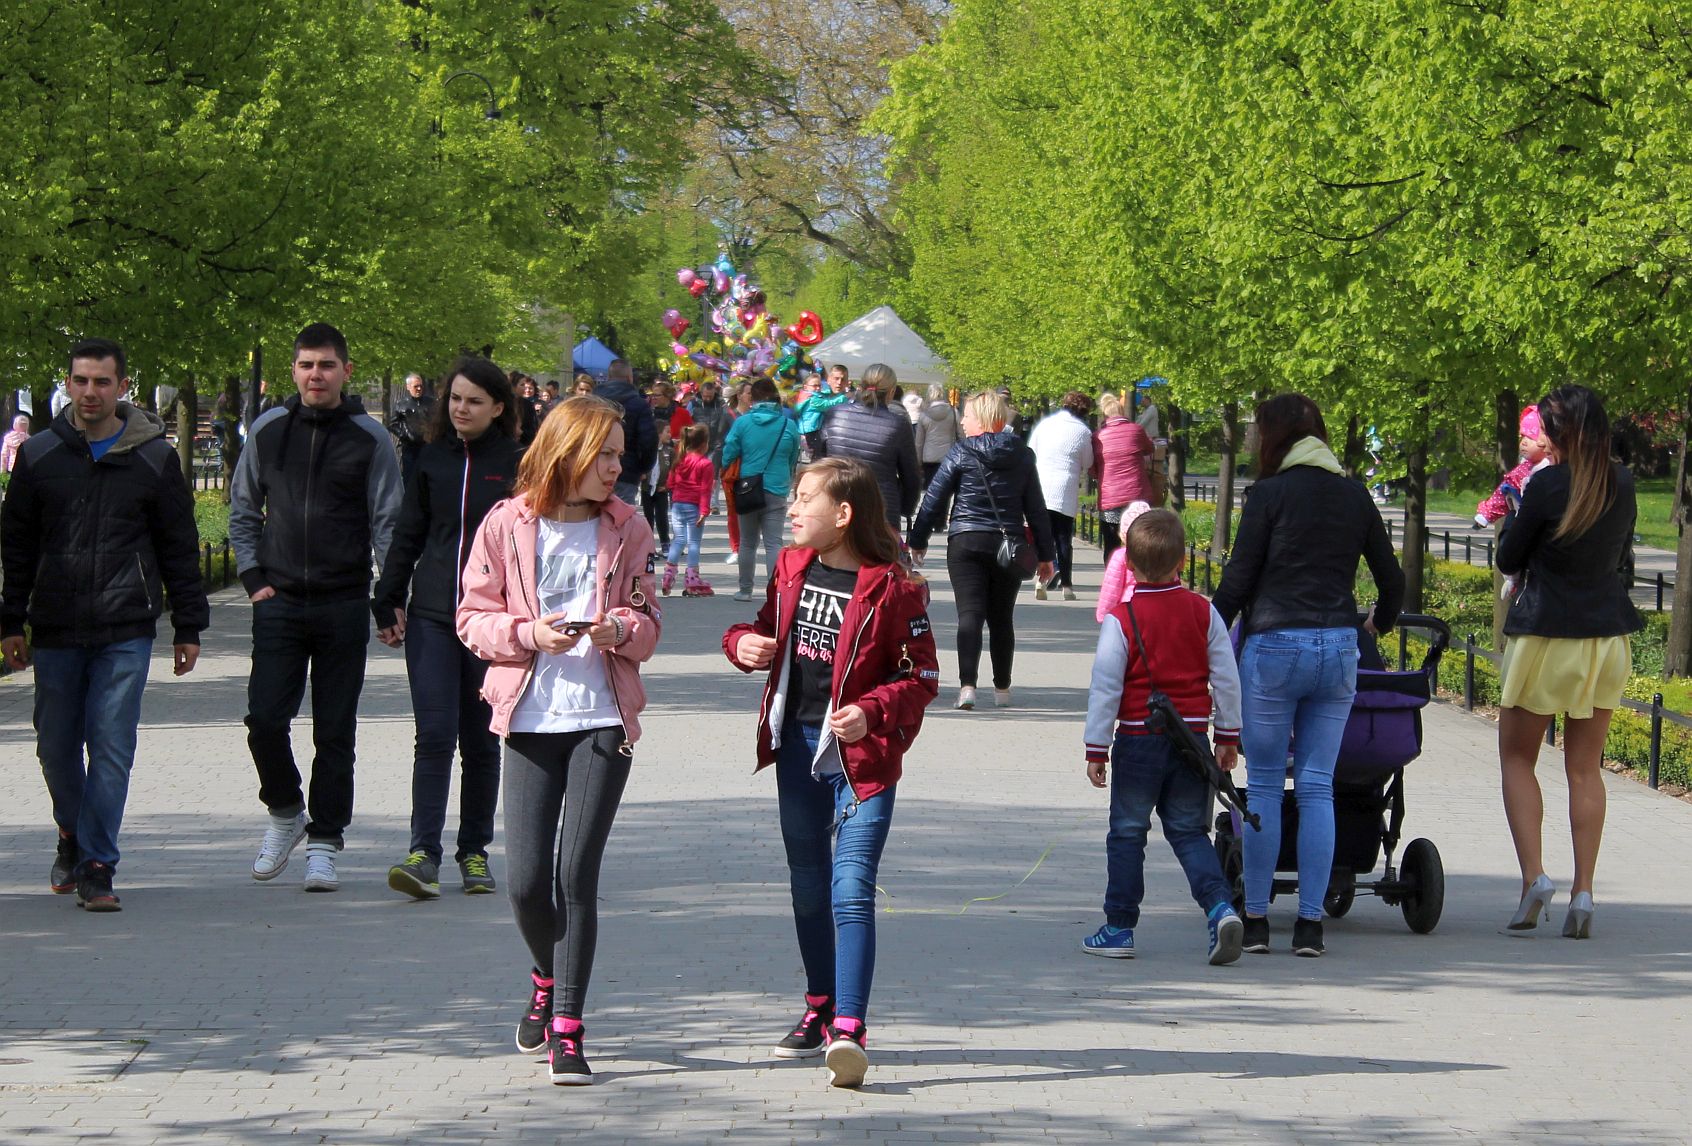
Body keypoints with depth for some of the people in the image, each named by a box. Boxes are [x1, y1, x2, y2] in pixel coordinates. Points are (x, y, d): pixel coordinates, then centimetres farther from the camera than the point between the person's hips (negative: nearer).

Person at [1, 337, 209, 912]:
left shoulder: (154, 458, 4)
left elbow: (179, 548, 8)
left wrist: (188, 627, 7)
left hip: (126, 632, -2)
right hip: (55, 632, 2)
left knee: (112, 748, -8)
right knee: (57, 746, 9)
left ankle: (97, 866, -3)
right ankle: (73, 838, 33)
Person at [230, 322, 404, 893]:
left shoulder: (370, 438, 0)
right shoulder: (268, 431, 7)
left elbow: (388, 523, 1)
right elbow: (242, 509, 16)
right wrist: (252, 578, 6)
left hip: (344, 605, -2)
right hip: (279, 603, 2)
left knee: (335, 732, 2)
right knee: (264, 718, -6)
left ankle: (324, 841, 10)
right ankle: (285, 813, 18)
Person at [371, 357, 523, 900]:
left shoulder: (518, 464, 0)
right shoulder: (433, 459, 8)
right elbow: (407, 535, 13)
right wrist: (388, 602, 8)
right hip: (431, 616, 1)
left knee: (481, 741, 8)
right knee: (434, 735, -9)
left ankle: (474, 852, 18)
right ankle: (424, 854, -13)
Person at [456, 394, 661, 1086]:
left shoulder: (627, 529, 5)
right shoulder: (507, 524, 0)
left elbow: (647, 624, 11)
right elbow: (473, 617, 3)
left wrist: (621, 628, -12)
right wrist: (528, 634, -15)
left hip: (603, 719, 0)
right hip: (530, 718, 0)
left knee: (576, 873, -8)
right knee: (524, 880, -2)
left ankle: (566, 1029, -3)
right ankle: (547, 981, 29)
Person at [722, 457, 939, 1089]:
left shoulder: (890, 588, -14)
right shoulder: (793, 569, 6)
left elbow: (922, 676, -10)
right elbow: (768, 628, 20)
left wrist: (872, 712, -25)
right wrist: (744, 641, -2)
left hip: (861, 755, -7)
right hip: (797, 745, 7)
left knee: (852, 890, -15)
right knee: (808, 888, 16)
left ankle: (848, 1029, -21)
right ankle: (820, 1008, 31)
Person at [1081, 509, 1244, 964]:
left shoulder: (1119, 619, -9)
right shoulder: (1203, 613, 1)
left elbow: (1105, 687, -8)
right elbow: (1226, 679, 4)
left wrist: (1096, 749, -2)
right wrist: (1228, 737, 14)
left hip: (1138, 740, -3)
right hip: (1191, 738, 3)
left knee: (1126, 834, 8)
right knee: (1189, 832, 11)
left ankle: (1119, 928, 12)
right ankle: (1220, 906, -10)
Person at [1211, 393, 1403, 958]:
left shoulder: (1270, 494, -5)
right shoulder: (1355, 496, 9)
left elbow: (1237, 579, -5)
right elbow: (1392, 579, 15)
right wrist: (1378, 624, 35)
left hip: (1275, 646, -4)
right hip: (1339, 649, 4)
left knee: (1263, 786, 4)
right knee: (1317, 788, 6)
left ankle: (1255, 920, 5)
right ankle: (1310, 923, 3)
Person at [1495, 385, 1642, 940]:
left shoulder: (1548, 484, -14)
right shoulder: (1623, 484, 2)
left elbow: (1508, 560, -4)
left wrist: (1515, 509, 10)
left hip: (1548, 636, -5)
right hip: (1610, 635, 5)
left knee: (1517, 757, 9)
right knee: (1585, 767, 11)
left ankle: (1533, 875, -7)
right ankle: (1583, 892, 5)